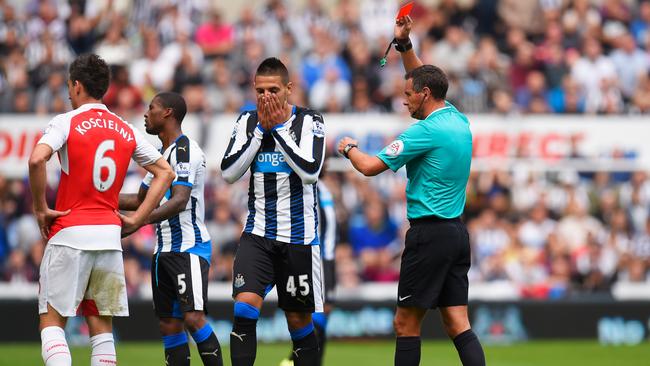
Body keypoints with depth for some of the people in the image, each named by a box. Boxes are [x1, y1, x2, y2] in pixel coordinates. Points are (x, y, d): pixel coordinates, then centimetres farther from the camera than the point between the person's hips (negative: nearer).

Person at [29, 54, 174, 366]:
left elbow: (37, 159, -22)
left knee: (52, 321, 0)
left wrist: (40, 209, -10)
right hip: (109, 234, 5)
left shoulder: (66, 123, -5)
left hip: (69, 234, -4)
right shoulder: (126, 131, 12)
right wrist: (136, 219, 13)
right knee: (101, 325, 9)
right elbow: (165, 173, 17)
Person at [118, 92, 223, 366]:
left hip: (190, 247, -10)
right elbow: (141, 199, 29)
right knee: (169, 325, 6)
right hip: (164, 249, 10)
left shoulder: (185, 150, -13)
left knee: (193, 317, -21)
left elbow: (180, 200, -25)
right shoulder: (163, 154, 19)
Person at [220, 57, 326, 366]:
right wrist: (261, 129, -10)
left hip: (298, 236, -2)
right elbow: (229, 172, -5)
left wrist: (278, 127, -17)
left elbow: (310, 171, -20)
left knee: (299, 318, 6)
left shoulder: (309, 121, -6)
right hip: (258, 233, 2)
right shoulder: (248, 121, 4)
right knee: (245, 306, -16)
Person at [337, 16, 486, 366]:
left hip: (429, 232, -8)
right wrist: (404, 45, 20)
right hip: (456, 230, 8)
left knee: (406, 323, 1)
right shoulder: (458, 120, 9)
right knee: (458, 326, 3)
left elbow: (370, 166, -11)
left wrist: (349, 148, 8)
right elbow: (424, 79, 28)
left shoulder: (426, 131, -15)